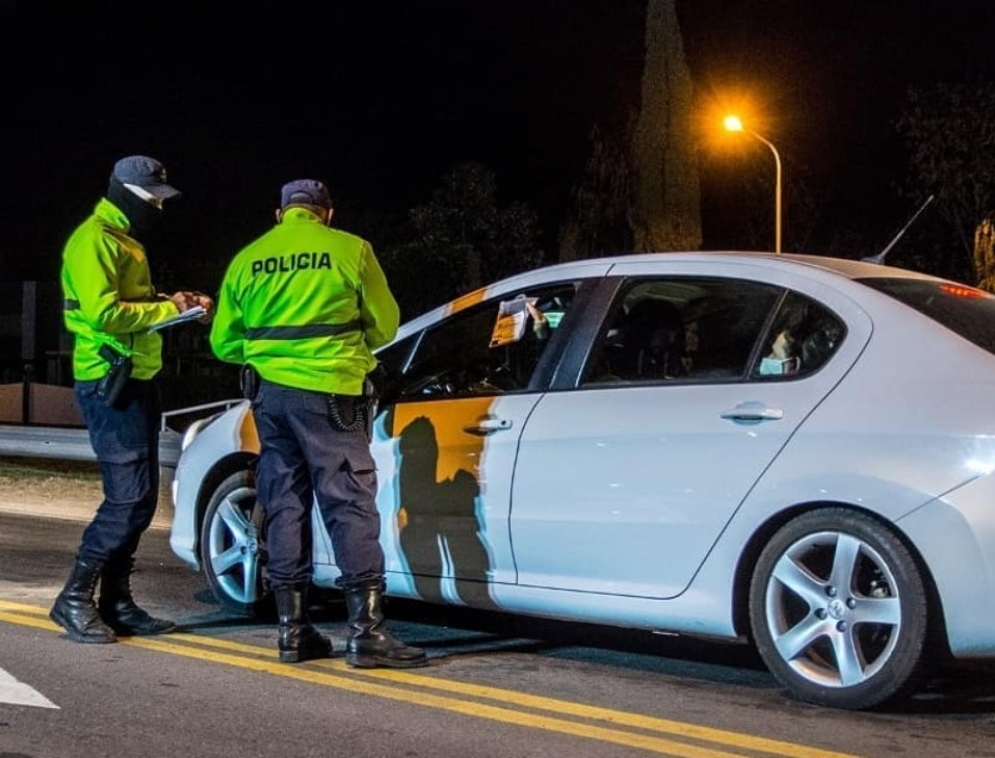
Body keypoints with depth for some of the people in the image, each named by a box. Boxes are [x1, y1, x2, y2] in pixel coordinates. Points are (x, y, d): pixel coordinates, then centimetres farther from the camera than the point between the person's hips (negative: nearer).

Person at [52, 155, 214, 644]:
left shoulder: (125, 240, 20)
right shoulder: (94, 240, -12)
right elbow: (103, 312, -23)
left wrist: (178, 303, 8)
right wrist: (166, 309, -14)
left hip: (136, 380, 11)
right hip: (109, 382, -11)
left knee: (139, 499, 10)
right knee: (128, 498, -13)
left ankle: (116, 604, 15)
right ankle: (75, 599, -6)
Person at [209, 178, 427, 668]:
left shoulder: (247, 260, 9)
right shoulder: (349, 250, 0)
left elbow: (223, 342, 13)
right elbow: (384, 325, 7)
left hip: (269, 393, 4)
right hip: (329, 391, -4)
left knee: (284, 507, 10)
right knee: (351, 505, -4)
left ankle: (293, 630, 10)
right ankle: (366, 631, -9)